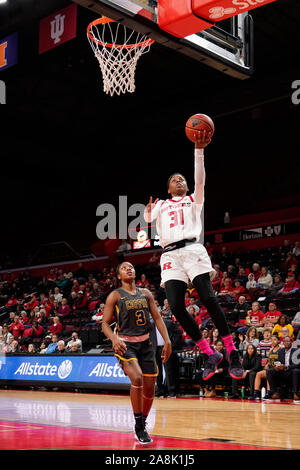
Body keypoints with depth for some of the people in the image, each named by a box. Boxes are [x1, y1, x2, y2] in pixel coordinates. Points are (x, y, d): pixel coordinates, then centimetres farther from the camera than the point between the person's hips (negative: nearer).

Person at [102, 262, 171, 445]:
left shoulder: (146, 293, 11)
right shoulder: (115, 295, 0)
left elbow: (157, 318, 11)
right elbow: (105, 323, -4)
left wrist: (167, 340, 0)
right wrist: (114, 339, -23)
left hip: (145, 343, 5)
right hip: (125, 343, -4)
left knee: (150, 388, 4)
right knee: (137, 378, -27)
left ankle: (143, 425, 27)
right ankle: (139, 427, -13)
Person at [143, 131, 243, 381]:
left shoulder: (193, 200, 18)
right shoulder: (161, 204, 25)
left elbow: (200, 180, 1)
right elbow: (148, 219, 9)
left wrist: (199, 150, -10)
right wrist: (148, 211, -14)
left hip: (192, 250, -3)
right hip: (170, 255, 3)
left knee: (208, 299, -16)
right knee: (176, 307, -10)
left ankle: (232, 352, -9)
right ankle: (210, 354, 0)